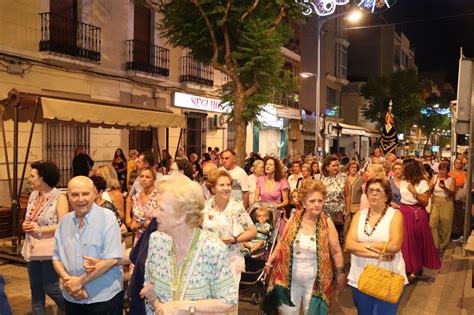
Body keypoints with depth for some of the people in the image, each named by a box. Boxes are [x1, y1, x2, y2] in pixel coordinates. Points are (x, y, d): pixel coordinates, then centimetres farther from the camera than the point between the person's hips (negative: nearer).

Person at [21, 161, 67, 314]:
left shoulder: (59, 197, -13)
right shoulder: (33, 195, 10)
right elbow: (28, 220, 19)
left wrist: (39, 230, -20)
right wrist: (25, 225, -4)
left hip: (50, 249, -7)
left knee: (50, 287, -1)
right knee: (35, 289, 13)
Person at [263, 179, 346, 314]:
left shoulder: (327, 223, -10)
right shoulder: (294, 219, -5)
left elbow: (336, 251, -1)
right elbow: (282, 243, 6)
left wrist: (340, 273, -3)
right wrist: (269, 262, 10)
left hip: (314, 281, -2)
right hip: (290, 279, 2)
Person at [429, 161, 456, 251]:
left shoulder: (451, 179, 0)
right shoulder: (435, 177, 3)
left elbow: (453, 193, -9)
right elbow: (429, 190, -1)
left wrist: (445, 188, -26)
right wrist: (435, 183, -18)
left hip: (447, 202, -1)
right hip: (435, 202, 1)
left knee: (445, 225, 2)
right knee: (433, 223, -7)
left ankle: (442, 245, 19)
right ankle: (434, 244, 4)